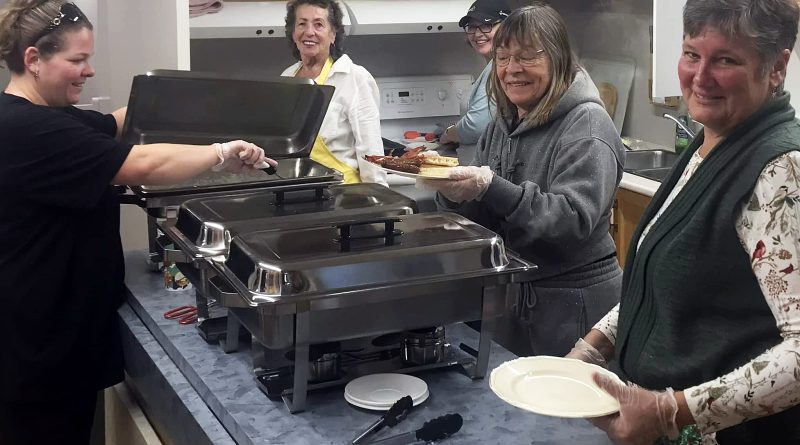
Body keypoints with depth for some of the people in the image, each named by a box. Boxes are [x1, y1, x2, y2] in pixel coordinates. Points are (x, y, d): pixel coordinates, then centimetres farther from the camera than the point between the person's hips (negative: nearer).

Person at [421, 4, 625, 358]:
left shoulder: (586, 126, -14)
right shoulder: (502, 127, 8)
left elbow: (574, 220, -25)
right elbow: (481, 219, 9)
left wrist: (491, 188, -33)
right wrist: (453, 191, -13)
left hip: (572, 306, -6)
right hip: (508, 299, 7)